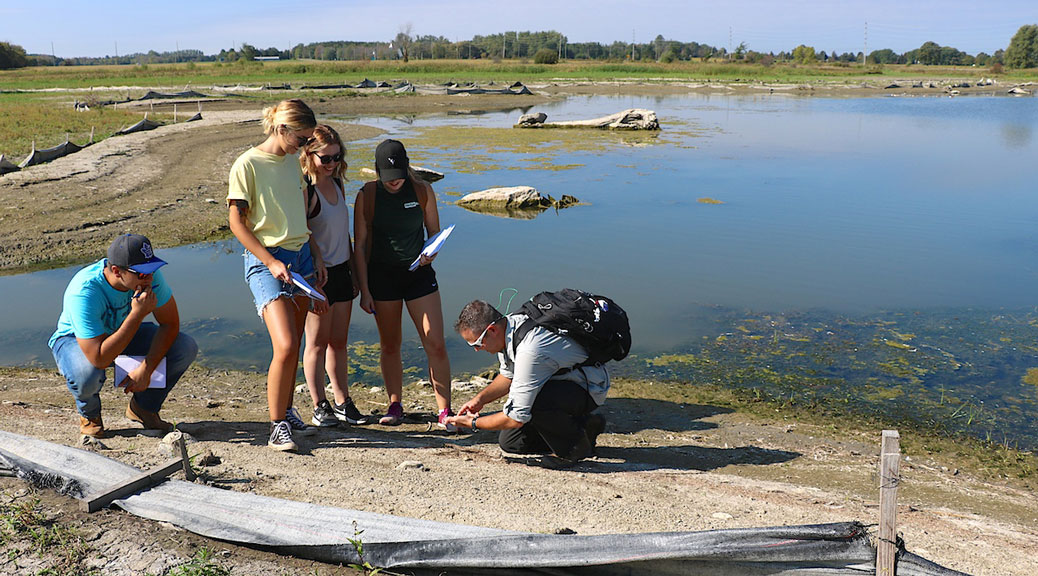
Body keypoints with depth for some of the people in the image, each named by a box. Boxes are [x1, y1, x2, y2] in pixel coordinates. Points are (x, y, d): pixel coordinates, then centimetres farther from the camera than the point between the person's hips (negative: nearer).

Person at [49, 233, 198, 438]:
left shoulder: (150, 275, -26)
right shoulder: (83, 293, -38)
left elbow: (170, 324, -13)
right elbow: (99, 359, -41)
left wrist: (146, 369, -23)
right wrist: (138, 314, -45)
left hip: (122, 331, 4)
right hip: (75, 339, -4)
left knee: (186, 348, -20)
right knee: (86, 374, -40)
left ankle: (144, 407, 5)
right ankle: (89, 414, -1)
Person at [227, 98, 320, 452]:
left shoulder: (292, 162, 12)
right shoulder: (247, 165, -9)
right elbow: (236, 222, -10)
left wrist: (315, 256, 17)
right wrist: (272, 262, -15)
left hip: (300, 257, 7)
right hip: (266, 262, -7)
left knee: (294, 346, 10)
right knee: (285, 346, -16)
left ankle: (287, 413, 25)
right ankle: (277, 426, -2)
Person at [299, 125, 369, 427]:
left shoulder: (336, 183, 10)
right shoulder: (304, 188, -13)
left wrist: (354, 272, 19)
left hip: (341, 271, 7)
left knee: (339, 341, 13)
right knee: (318, 342, 4)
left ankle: (343, 403, 22)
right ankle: (320, 406, 15)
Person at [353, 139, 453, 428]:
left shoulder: (422, 190, -2)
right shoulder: (367, 195, -5)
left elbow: (434, 232, 9)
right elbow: (360, 245, -2)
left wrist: (431, 253, -14)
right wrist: (364, 290, -5)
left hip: (419, 273, 0)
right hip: (382, 275, 0)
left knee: (436, 345, -5)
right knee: (389, 345, 8)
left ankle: (444, 410, 5)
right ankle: (395, 405, 24)